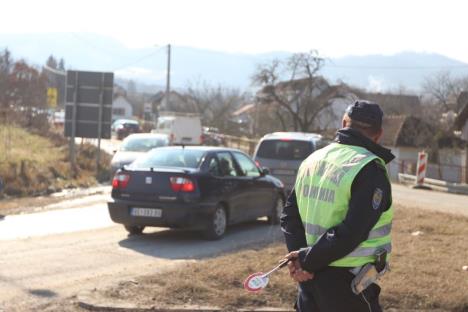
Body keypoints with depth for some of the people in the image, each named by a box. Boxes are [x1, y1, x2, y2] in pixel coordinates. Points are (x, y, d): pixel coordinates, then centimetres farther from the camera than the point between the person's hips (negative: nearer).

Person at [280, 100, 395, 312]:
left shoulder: (313, 160, 10)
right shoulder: (370, 170, -15)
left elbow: (290, 215, 7)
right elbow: (351, 233, -22)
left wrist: (302, 261, -5)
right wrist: (307, 260, -14)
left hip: (309, 279, 7)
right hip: (346, 283, -7)